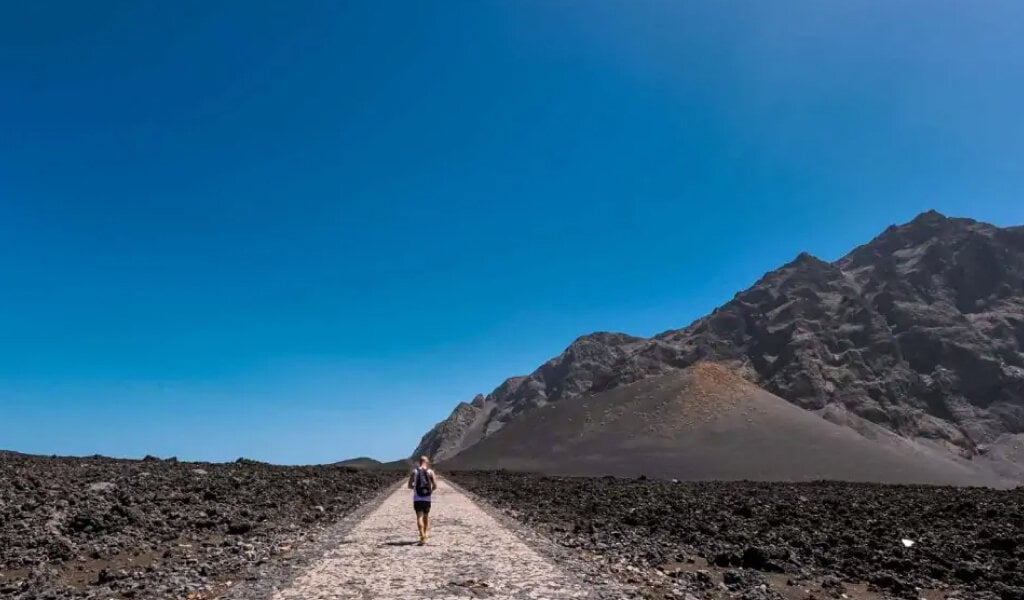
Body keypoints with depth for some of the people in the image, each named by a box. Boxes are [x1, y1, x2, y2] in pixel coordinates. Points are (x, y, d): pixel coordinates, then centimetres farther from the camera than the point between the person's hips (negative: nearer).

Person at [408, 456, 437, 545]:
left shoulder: (414, 472, 2)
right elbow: (435, 486, -5)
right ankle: (426, 534, 28)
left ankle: (422, 537, -19)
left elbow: (410, 486, 3)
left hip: (417, 498, -1)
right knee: (426, 516, 19)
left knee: (419, 517, -5)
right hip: (427, 498, 1)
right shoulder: (430, 472, -1)